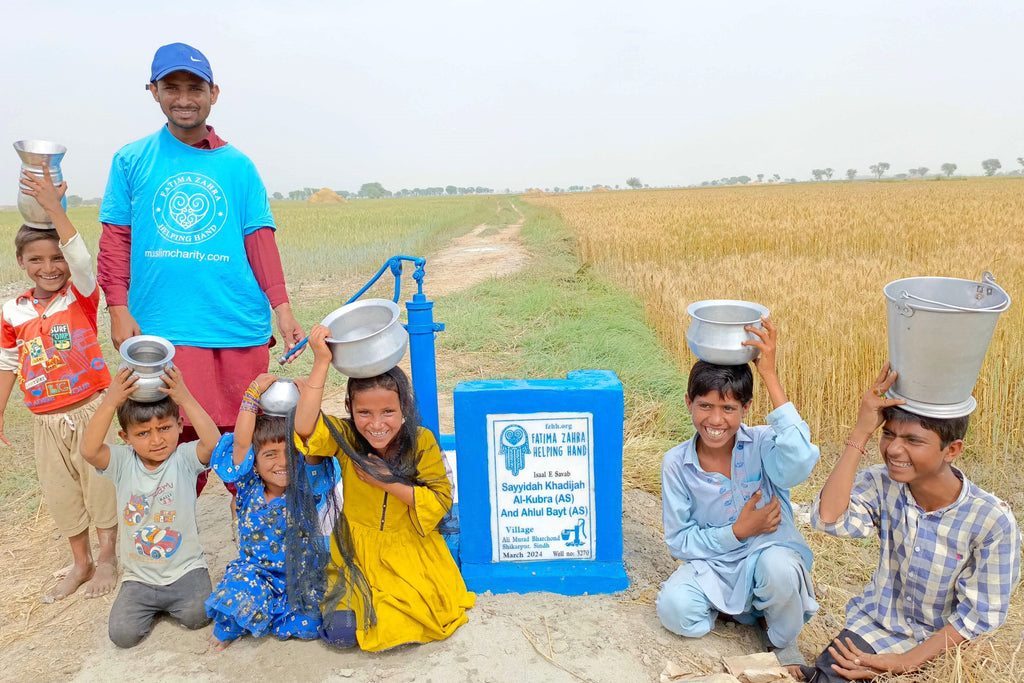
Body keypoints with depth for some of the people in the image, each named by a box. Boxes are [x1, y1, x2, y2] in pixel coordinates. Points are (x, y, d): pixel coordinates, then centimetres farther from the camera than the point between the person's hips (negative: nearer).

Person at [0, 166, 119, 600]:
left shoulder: (81, 296, -9)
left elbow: (81, 259, -29)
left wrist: (54, 208, -34)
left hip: (89, 410, -4)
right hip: (46, 420, 4)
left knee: (99, 483, 6)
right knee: (59, 492, 14)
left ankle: (107, 558, 26)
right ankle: (80, 563, 33)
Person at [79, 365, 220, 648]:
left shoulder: (184, 458, -12)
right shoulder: (122, 463, -7)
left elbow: (213, 444, -34)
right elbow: (89, 450, -28)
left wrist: (185, 398, -42)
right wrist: (111, 401, -38)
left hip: (185, 568, -2)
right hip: (138, 575, 2)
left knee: (196, 616, -19)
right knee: (122, 634, -8)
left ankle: (170, 600, 16)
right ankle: (151, 603, 24)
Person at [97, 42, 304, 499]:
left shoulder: (238, 165, 8)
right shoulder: (131, 160, 8)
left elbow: (260, 239, 4)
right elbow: (115, 240, 8)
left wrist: (282, 308, -3)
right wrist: (118, 310, 0)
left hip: (240, 329, 0)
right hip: (161, 328, 0)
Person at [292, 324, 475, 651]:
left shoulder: (421, 443, -14)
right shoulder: (345, 438, -13)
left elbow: (440, 501, -13)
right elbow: (304, 427, -33)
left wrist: (389, 483, -23)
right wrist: (321, 363, -35)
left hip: (410, 549, 0)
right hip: (358, 551, 0)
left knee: (424, 621, -12)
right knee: (341, 631, -12)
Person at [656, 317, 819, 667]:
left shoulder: (762, 445, -15)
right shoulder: (676, 464, -8)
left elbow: (799, 462, -41)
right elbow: (679, 541, -3)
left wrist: (770, 376, -39)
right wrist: (738, 531, -18)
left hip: (767, 554, -1)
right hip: (711, 565, 2)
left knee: (779, 566, -37)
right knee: (674, 610, -27)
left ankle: (783, 641, -1)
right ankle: (737, 607, 8)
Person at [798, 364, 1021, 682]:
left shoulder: (993, 521, -18)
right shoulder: (881, 483, -11)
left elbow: (978, 616, -13)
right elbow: (828, 519, -30)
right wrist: (860, 433, -30)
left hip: (941, 646, -1)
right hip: (873, 627, 2)